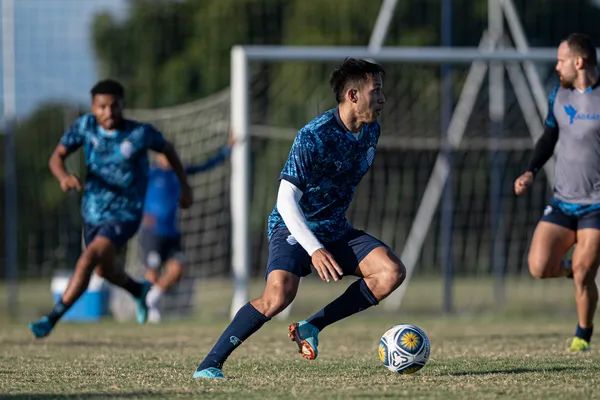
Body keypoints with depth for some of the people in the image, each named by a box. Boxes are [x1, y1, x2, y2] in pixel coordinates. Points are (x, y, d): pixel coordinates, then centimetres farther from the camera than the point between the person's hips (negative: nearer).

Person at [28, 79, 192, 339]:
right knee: (105, 271, 25)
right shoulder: (85, 125, -9)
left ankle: (52, 318, -23)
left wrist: (184, 186, 13)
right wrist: (63, 177, -34)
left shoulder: (140, 133, -16)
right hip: (93, 212, 5)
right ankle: (139, 291, 57)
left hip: (125, 215, -5)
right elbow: (57, 157, -11)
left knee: (87, 260, -26)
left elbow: (167, 149, 4)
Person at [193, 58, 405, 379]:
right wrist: (314, 249, -32)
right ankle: (209, 365, -20)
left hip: (336, 230, 7)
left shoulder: (371, 131, 2)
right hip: (294, 229, -7)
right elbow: (286, 200, -24)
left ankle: (311, 328, -6)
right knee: (280, 294, -33)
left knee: (392, 272, -15)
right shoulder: (314, 136, -21)